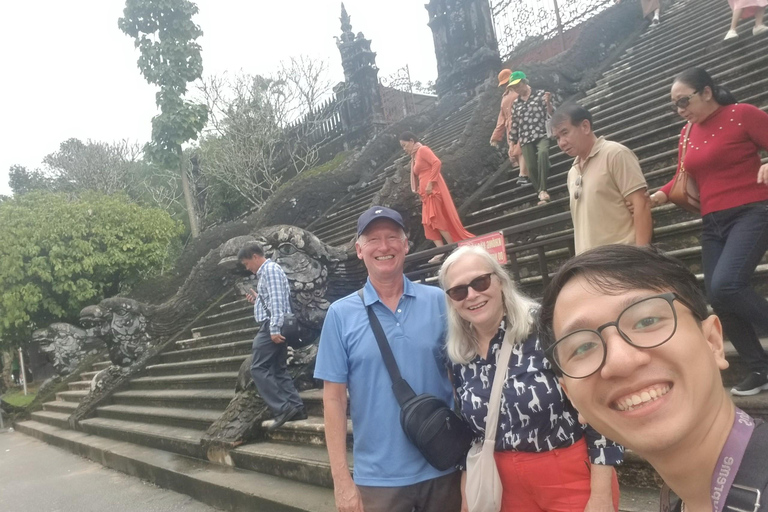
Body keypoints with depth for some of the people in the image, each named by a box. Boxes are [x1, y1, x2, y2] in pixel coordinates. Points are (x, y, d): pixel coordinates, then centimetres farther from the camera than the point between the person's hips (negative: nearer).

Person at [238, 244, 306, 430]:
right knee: (278, 369, 10)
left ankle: (282, 408, -12)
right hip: (275, 327, 10)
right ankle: (296, 408, 8)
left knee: (258, 369, -8)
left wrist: (274, 328, -25)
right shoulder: (267, 272, 22)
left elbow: (277, 300, -20)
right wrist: (258, 301, 14)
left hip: (272, 327, -10)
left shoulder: (270, 269, -8)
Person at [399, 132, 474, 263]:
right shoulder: (414, 157, 21)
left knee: (437, 220, -12)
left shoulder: (422, 149, -4)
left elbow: (437, 163, -18)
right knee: (429, 222, 2)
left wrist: (430, 183, -20)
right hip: (426, 194, 9)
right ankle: (441, 252, -2)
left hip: (433, 190, -9)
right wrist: (418, 189, 9)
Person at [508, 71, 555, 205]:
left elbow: (552, 115, 1)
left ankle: (543, 190, -33)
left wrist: (548, 103, -19)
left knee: (543, 153, -33)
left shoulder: (541, 94, 5)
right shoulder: (515, 104, 16)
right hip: (525, 139, 4)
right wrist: (512, 144, 13)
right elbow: (514, 124, 18)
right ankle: (541, 195, 7)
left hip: (542, 134, -4)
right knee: (531, 167, -6)